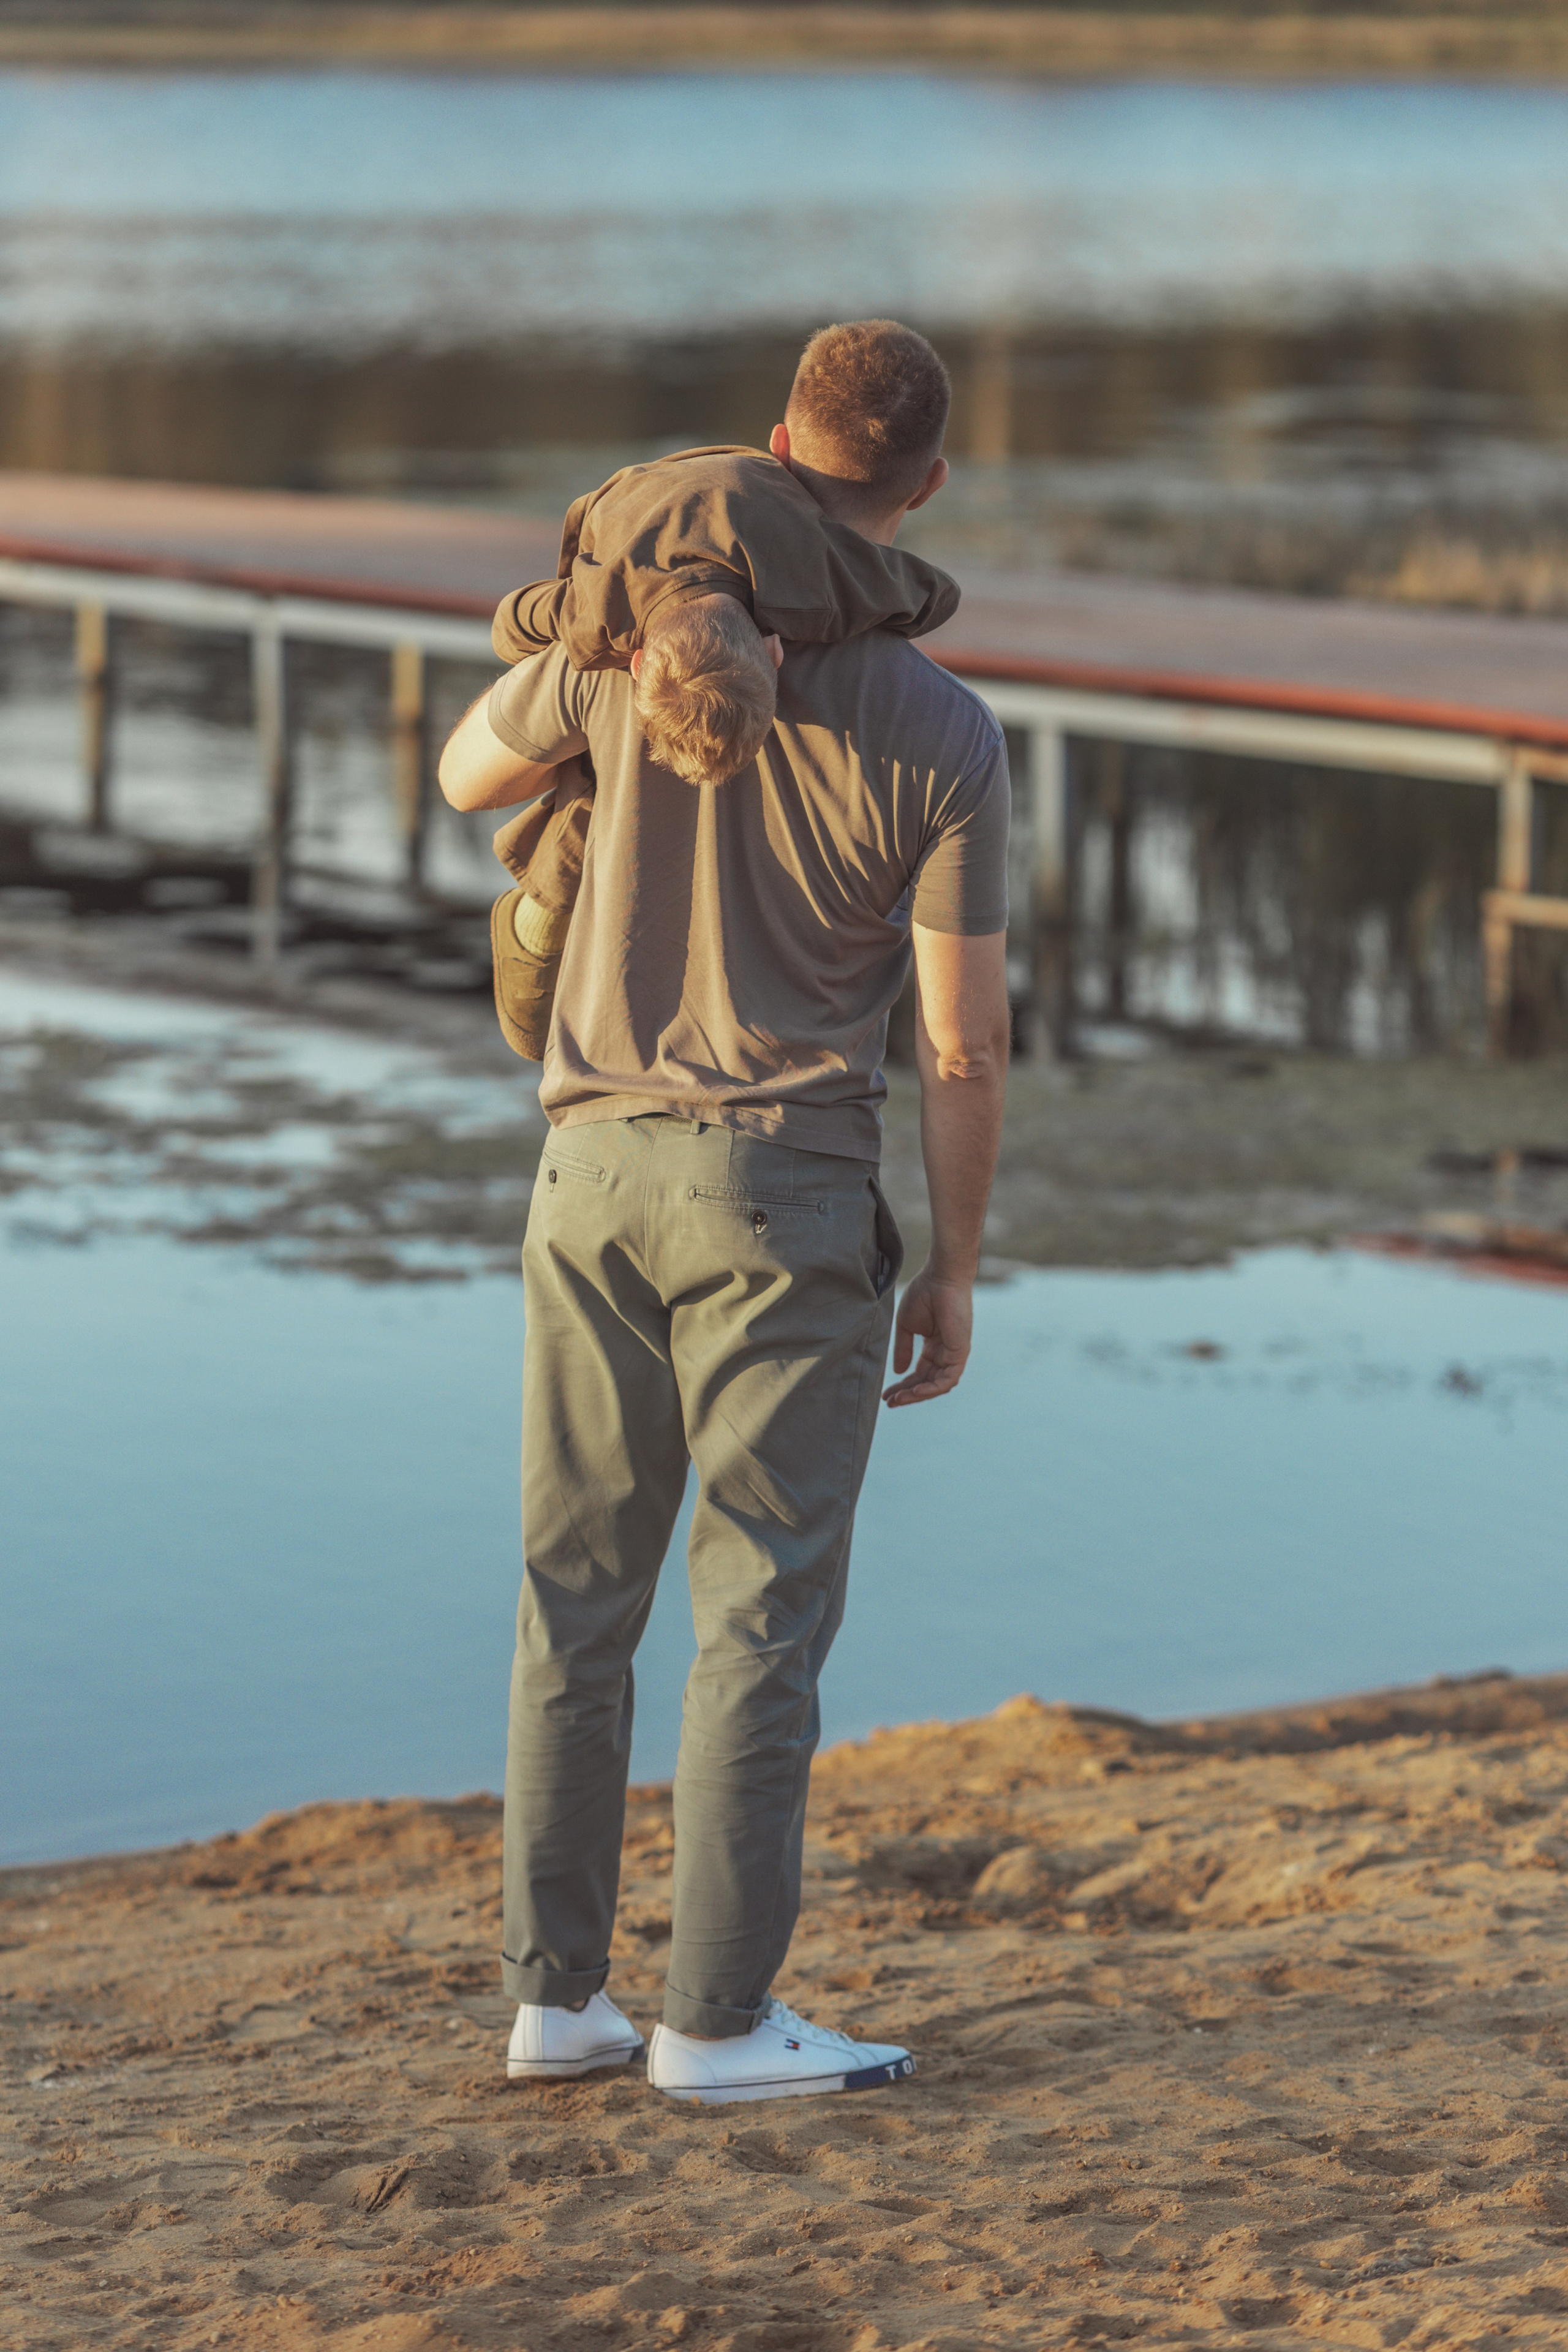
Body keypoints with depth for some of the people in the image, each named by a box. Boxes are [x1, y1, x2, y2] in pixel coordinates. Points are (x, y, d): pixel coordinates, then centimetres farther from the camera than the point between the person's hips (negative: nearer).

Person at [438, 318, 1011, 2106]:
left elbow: (470, 776, 17)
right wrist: (956, 1270, 4)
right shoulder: (943, 740, -12)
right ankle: (717, 2016, 3)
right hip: (785, 1198, -4)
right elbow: (963, 1046, -8)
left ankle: (555, 1991, 13)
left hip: (596, 1170, 4)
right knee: (764, 1607, 2)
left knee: (580, 1590, 11)